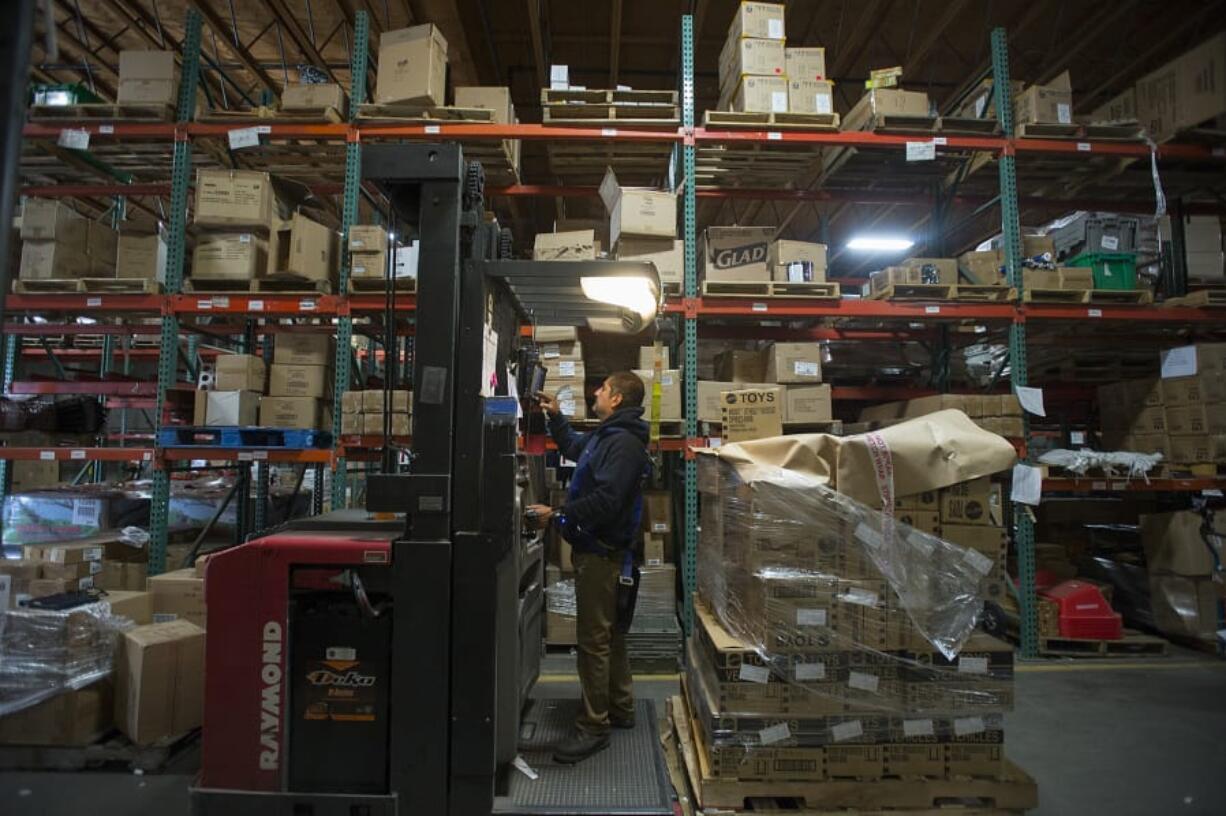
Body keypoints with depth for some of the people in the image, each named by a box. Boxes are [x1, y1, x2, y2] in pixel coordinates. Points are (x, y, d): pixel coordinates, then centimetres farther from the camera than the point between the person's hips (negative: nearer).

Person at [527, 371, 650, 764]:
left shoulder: (622, 443, -19)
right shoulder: (606, 437, 15)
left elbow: (605, 501, -28)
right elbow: (573, 447, 35)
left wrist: (557, 514, -23)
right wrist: (556, 416, 27)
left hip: (602, 552, -11)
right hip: (599, 550, 11)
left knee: (594, 639, -3)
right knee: (610, 634, 20)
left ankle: (593, 727, 8)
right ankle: (619, 709, 34)